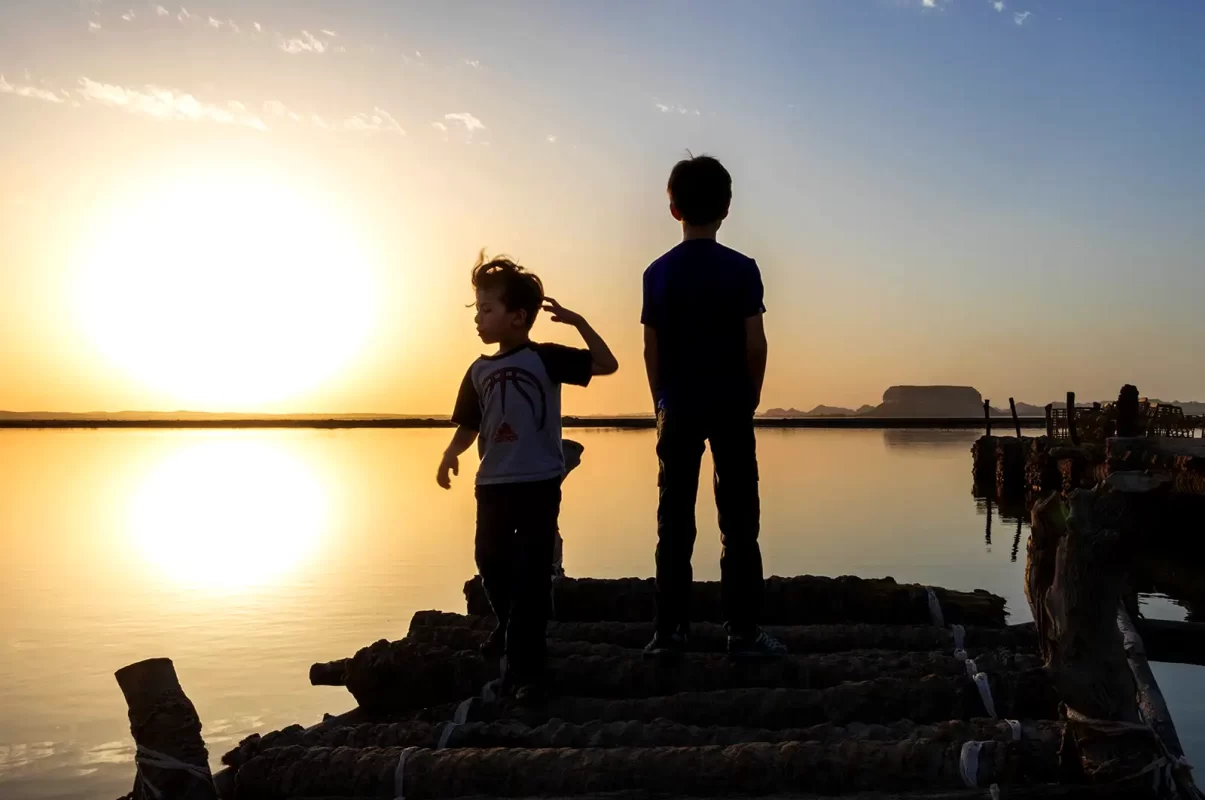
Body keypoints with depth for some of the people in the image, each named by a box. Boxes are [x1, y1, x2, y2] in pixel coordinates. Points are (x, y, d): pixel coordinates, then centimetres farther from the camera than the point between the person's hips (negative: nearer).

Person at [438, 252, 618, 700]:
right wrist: (451, 455, -6)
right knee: (491, 564, 18)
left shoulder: (546, 358, -5)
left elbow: (606, 365, -8)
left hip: (539, 483, -5)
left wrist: (578, 323, -16)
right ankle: (512, 628, 45)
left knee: (531, 574, -3)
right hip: (493, 484, 5)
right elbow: (469, 425, 12)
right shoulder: (479, 371, 8)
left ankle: (525, 666, 2)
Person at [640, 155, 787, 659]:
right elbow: (755, 345, -7)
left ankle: (669, 632, 9)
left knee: (674, 523, 7)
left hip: (678, 408, 2)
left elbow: (651, 350, 2)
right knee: (738, 522, 4)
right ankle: (744, 632, 6)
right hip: (730, 407, -2)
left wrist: (662, 404, 12)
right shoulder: (741, 269, -6)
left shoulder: (658, 273, 1)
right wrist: (751, 399, 7)